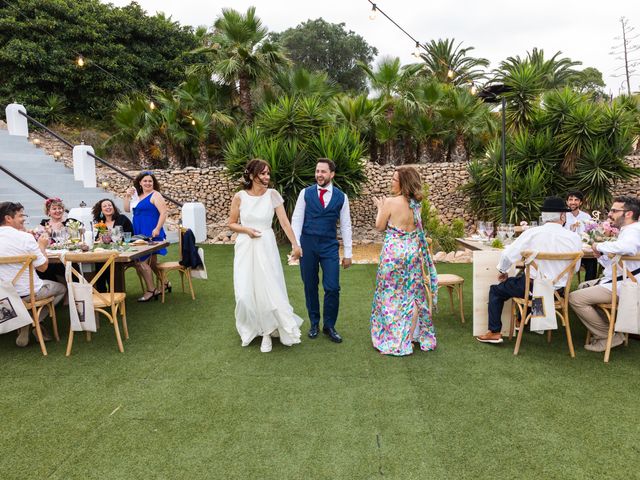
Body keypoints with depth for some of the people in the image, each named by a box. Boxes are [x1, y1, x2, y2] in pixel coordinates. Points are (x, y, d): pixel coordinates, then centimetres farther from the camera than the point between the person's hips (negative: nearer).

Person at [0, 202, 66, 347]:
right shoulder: (25, 237, -19)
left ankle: (26, 324, 16)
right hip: (27, 293, -6)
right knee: (61, 288, 21)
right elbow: (42, 266, -12)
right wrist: (42, 246, 3)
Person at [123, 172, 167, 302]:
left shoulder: (155, 195, -8)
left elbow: (163, 213, -17)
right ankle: (165, 284, 31)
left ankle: (151, 290, -3)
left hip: (151, 234, -9)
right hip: (140, 234, 9)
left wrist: (157, 229, -25)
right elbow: (127, 209, 18)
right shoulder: (138, 196, 16)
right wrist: (127, 196, 4)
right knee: (151, 261, 17)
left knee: (141, 261, -12)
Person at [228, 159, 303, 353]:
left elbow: (284, 221, -8)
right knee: (246, 292, 5)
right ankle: (250, 328, 31)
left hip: (266, 247, 0)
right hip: (245, 248, 1)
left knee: (269, 289, 1)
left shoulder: (272, 195, -4)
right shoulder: (240, 196, -3)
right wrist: (246, 230, -14)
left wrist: (295, 244, -15)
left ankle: (267, 332, 20)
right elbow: (231, 224, 5)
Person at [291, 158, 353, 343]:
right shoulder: (305, 193, 2)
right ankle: (314, 324, 27)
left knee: (332, 288, -4)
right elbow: (296, 219, 1)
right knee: (310, 286, 9)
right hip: (307, 244, 0)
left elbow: (345, 226, 6)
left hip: (330, 246, 0)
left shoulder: (341, 197, 3)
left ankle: (329, 326, 16)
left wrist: (348, 253, 5)